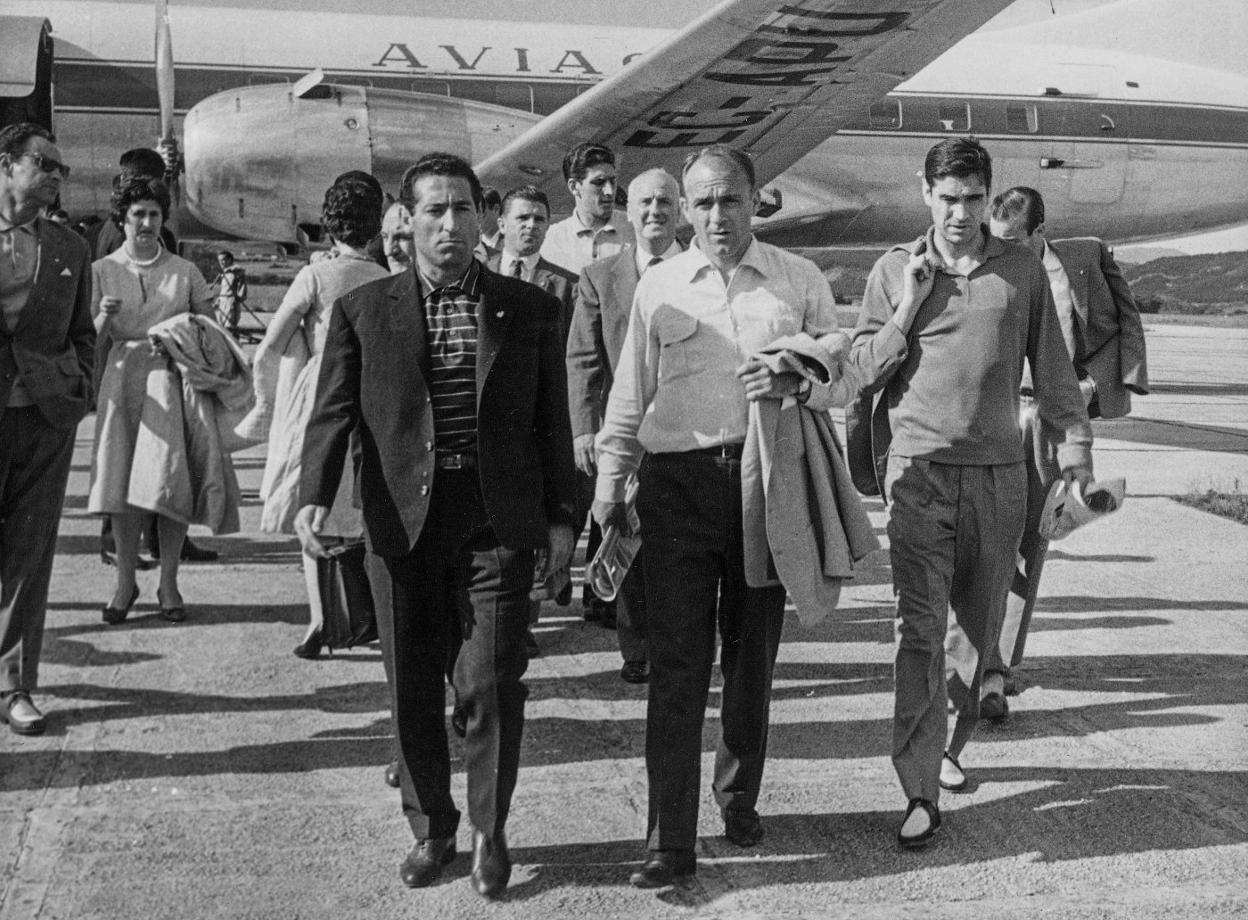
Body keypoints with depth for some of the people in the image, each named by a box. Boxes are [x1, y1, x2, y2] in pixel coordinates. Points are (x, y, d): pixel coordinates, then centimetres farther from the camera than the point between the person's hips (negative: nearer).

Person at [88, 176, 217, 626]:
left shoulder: (184, 272, 7)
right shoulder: (103, 271, 7)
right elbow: (92, 337, 3)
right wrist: (104, 316, -17)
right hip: (124, 382, 0)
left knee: (175, 481, -1)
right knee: (123, 481, 0)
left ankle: (168, 583, 8)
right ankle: (125, 581, 12)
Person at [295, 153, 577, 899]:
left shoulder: (530, 309, 7)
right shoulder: (363, 310, 5)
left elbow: (552, 419, 9)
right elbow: (334, 410, 1)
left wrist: (562, 515, 7)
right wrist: (315, 496, -13)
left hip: (498, 522, -1)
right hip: (403, 524, 1)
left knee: (492, 683, -5)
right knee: (413, 689, 9)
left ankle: (490, 830, 15)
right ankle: (431, 828, 27)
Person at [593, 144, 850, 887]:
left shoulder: (800, 281, 6)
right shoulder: (658, 287, 7)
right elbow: (630, 394, 10)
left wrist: (795, 382, -11)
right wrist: (610, 482, 4)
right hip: (678, 482, -1)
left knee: (752, 653, 12)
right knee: (677, 660, -4)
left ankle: (740, 798, 32)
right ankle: (671, 839, 0)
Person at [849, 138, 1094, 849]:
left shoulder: (1023, 270, 7)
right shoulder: (895, 270, 6)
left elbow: (1052, 365, 12)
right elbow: (865, 370, 4)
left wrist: (1075, 439, 6)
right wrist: (909, 307, -7)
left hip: (1000, 471, 2)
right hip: (919, 469, -2)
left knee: (981, 628, 11)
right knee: (921, 629, -9)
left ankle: (949, 745, 33)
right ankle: (921, 793, -8)